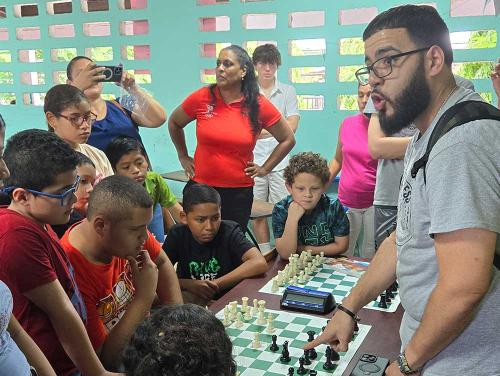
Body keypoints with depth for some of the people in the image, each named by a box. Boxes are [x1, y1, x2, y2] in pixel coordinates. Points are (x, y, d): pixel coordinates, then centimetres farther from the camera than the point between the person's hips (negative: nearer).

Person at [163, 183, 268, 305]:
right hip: (192, 301, 0)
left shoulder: (229, 231, -14)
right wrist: (189, 285, -26)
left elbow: (260, 264, -28)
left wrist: (216, 284, -27)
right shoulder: (177, 235, -7)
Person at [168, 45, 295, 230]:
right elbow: (174, 123, 14)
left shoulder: (259, 105, -5)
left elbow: (288, 140, 7)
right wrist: (183, 157, 11)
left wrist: (265, 168, 4)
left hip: (239, 192, 0)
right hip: (200, 187, 0)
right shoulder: (201, 98, -5)